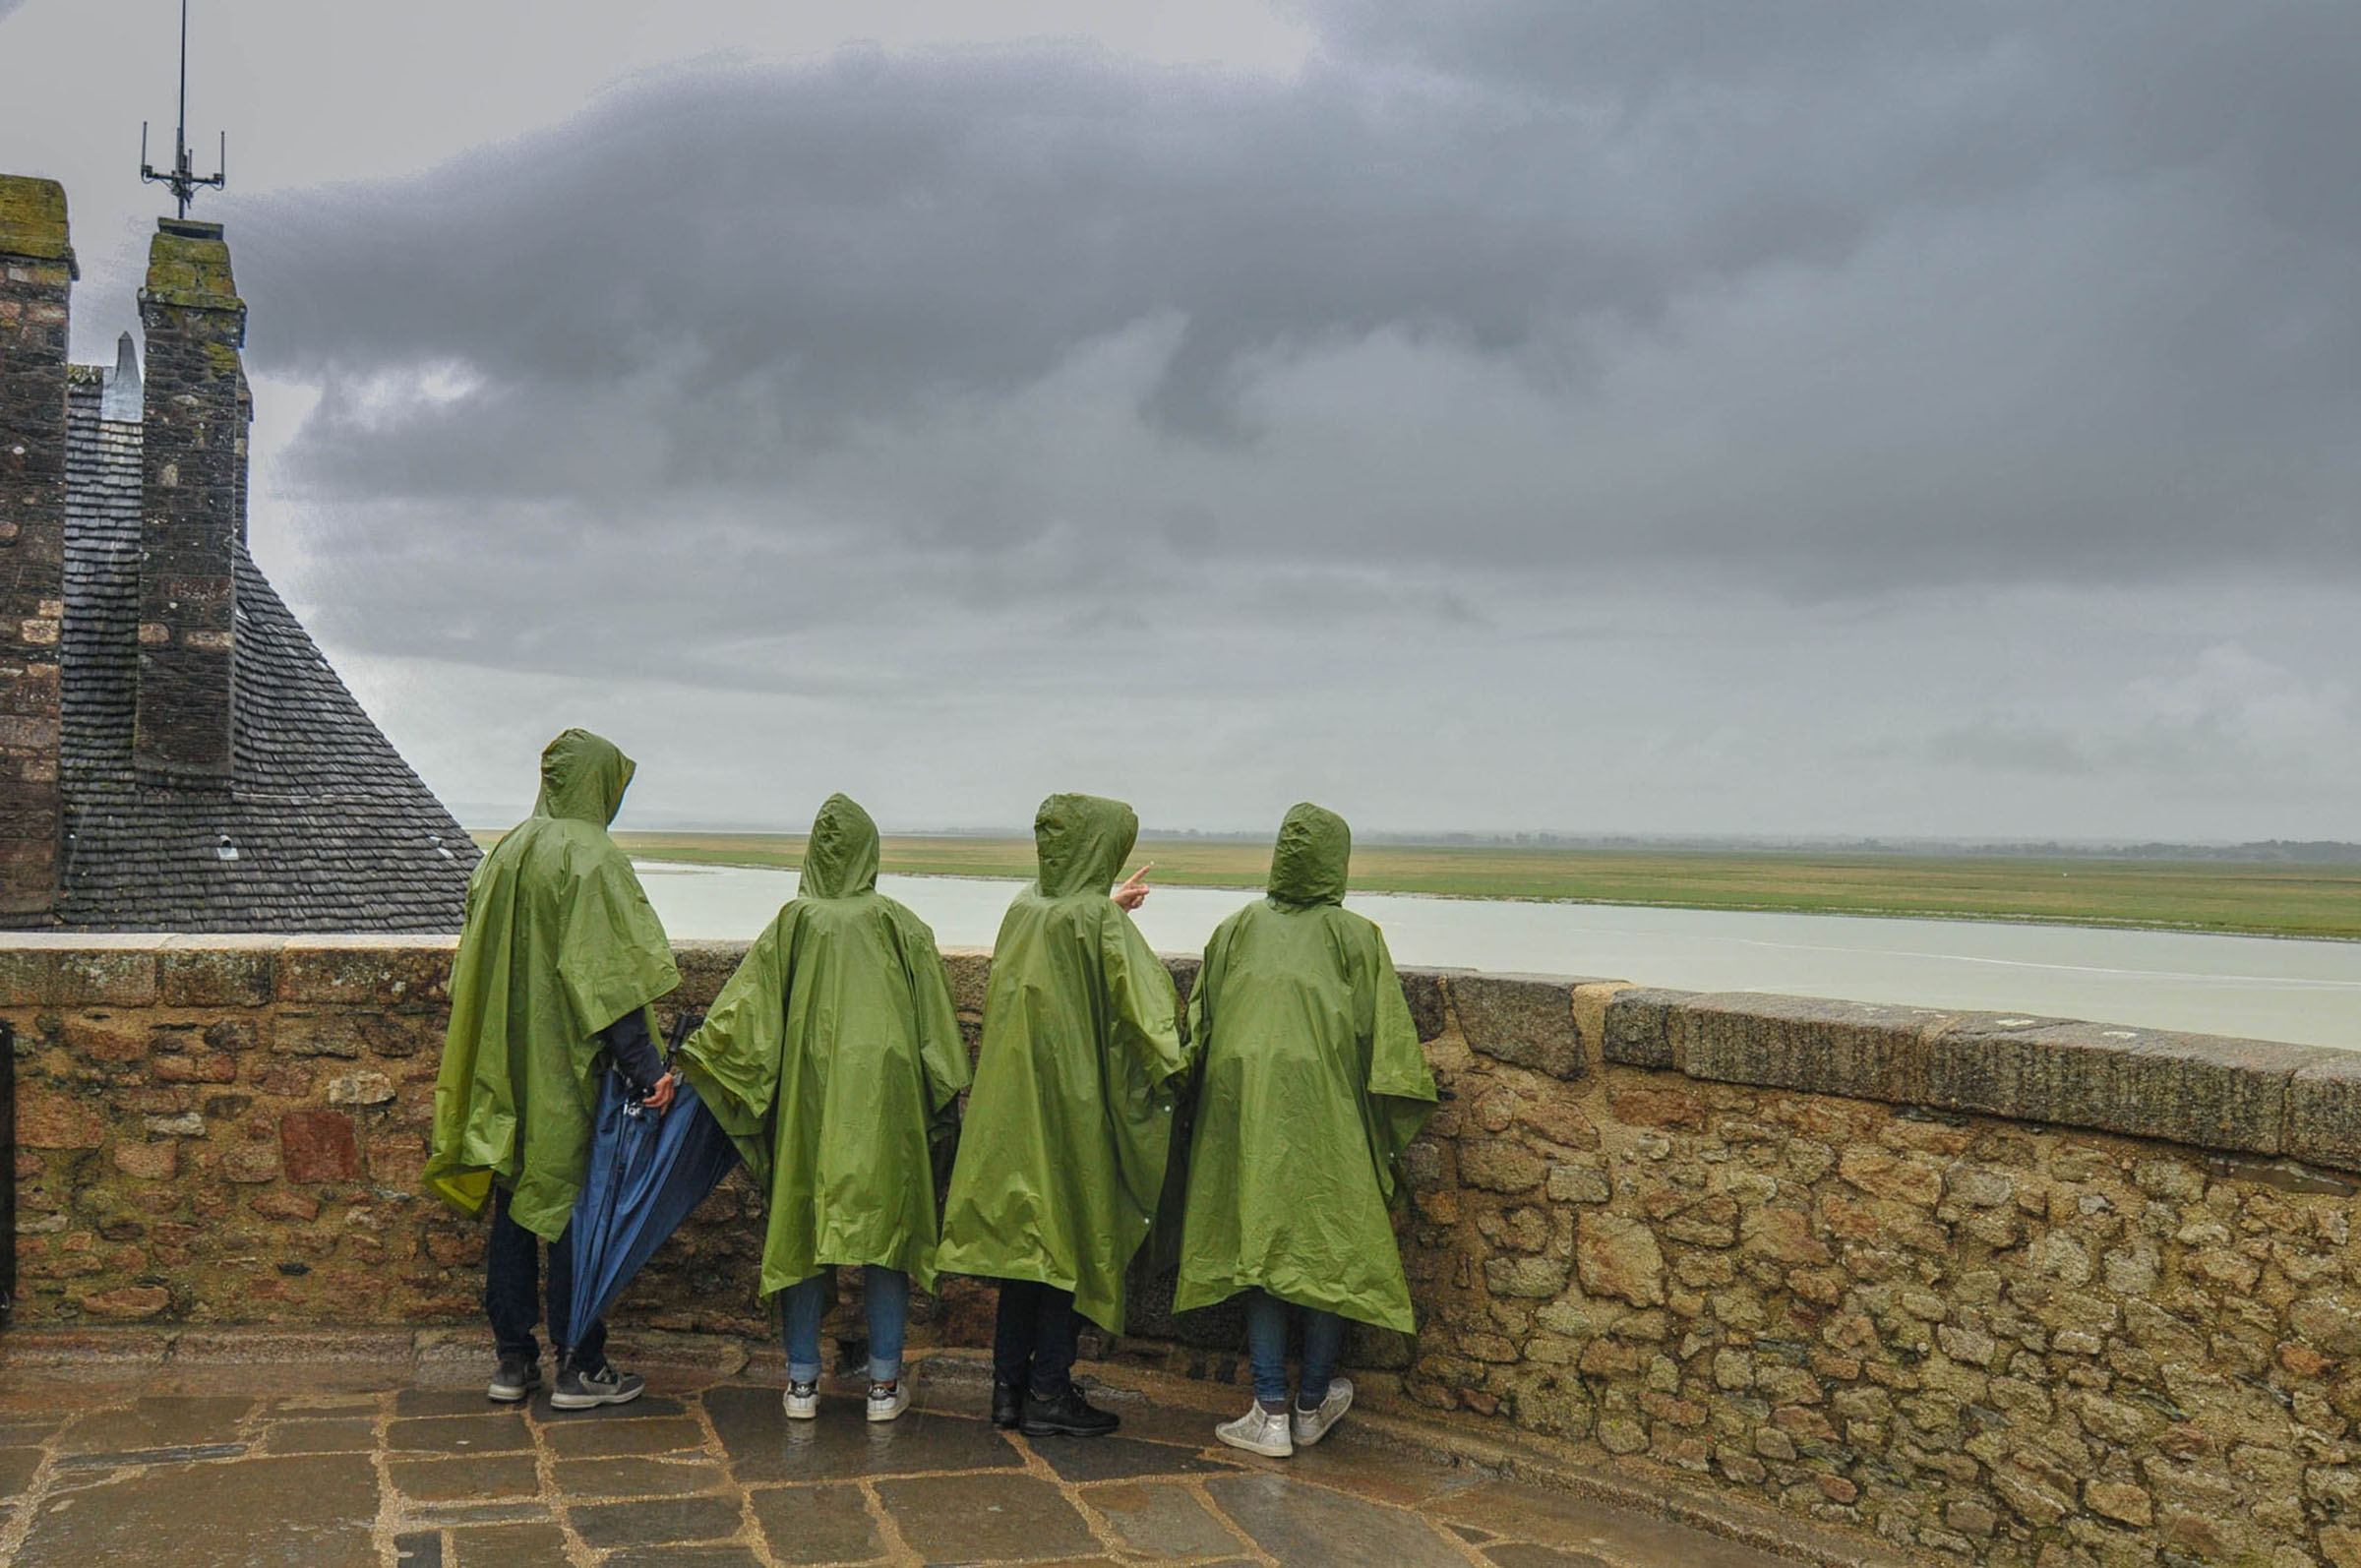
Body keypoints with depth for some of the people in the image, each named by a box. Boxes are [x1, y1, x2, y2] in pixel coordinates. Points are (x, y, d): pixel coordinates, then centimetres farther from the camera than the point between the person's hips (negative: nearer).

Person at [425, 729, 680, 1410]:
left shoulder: (505, 855, 10)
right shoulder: (591, 858, -13)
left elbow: (471, 970, 17)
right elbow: (610, 978, -21)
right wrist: (647, 1069, -22)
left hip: (506, 1069, 7)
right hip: (567, 1072, -7)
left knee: (514, 1207, 12)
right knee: (575, 1207, 1)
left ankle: (513, 1360, 19)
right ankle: (579, 1367, 7)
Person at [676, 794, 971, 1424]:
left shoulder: (794, 923, 0)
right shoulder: (901, 925, 0)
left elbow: (744, 1008, -6)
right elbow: (938, 1027, 1)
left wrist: (687, 1065, 0)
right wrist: (944, 1098, 9)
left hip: (808, 1095, 1)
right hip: (886, 1095, 0)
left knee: (803, 1229, 9)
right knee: (886, 1224, 7)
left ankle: (802, 1382, 15)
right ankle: (885, 1383, 11)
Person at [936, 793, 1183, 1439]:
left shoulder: (1025, 908, 5)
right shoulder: (1099, 921, -15)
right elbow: (1146, 1005, -17)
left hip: (1015, 1099, 7)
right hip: (1074, 1102, -7)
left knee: (1025, 1238, 13)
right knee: (1069, 1243, 3)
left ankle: (1009, 1385, 19)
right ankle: (1049, 1394, 9)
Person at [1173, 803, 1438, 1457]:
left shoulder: (1236, 929, 6)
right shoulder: (1355, 937, -1)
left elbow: (1198, 1030, 8)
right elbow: (1384, 1043, -3)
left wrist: (1208, 1105, 18)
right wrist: (1389, 1142, 5)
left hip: (1241, 1108, 3)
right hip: (1324, 1113, -2)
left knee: (1260, 1250, 8)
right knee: (1332, 1250, 10)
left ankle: (1271, 1413, 5)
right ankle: (1311, 1405, 20)